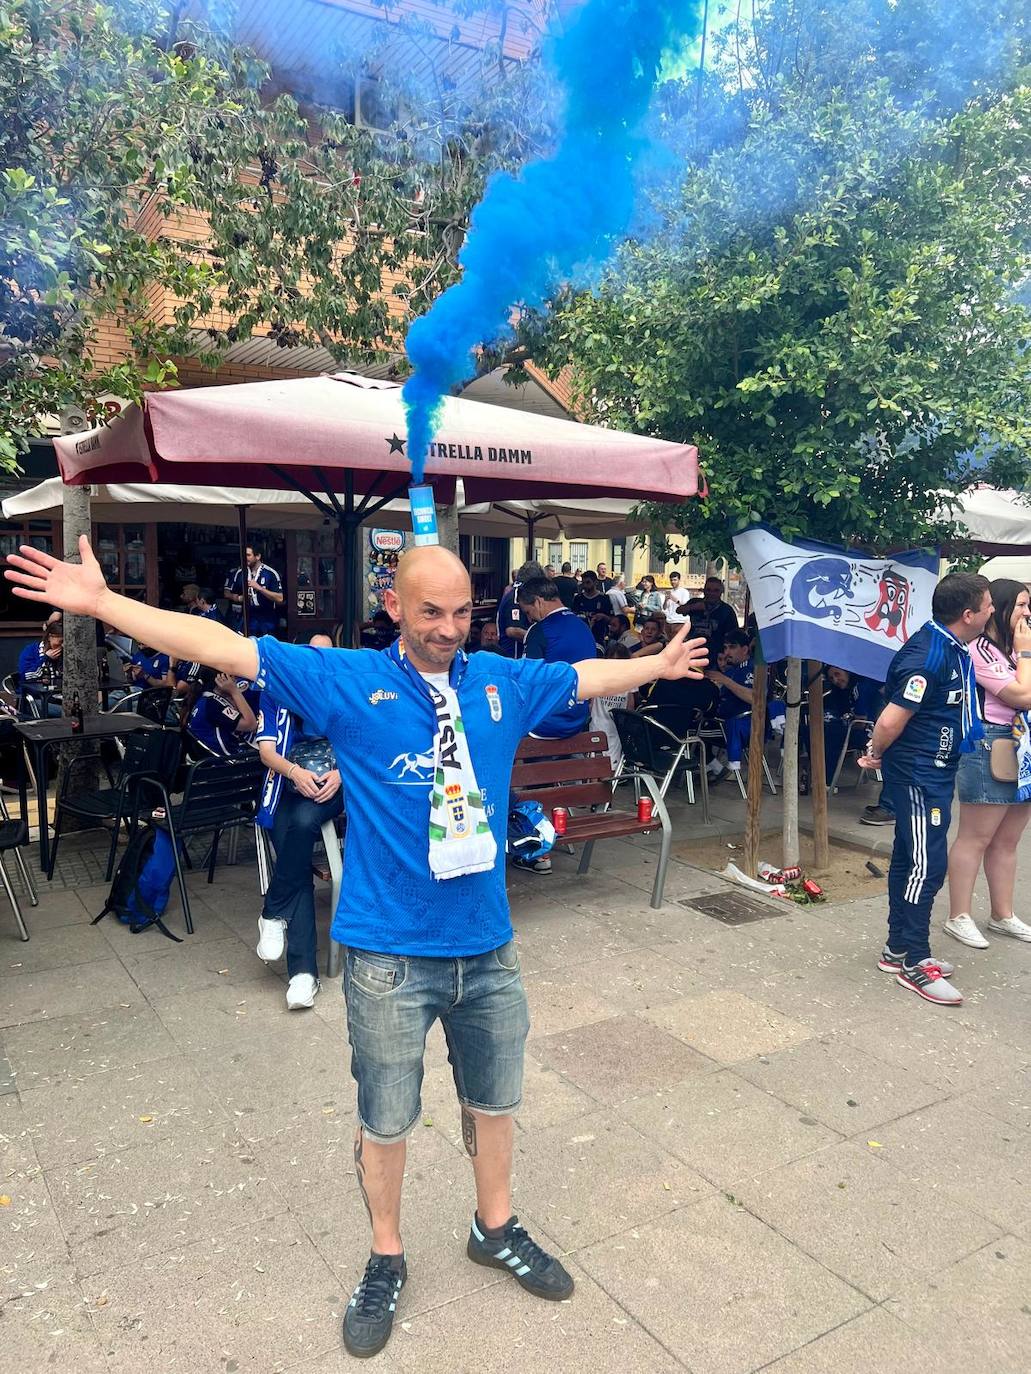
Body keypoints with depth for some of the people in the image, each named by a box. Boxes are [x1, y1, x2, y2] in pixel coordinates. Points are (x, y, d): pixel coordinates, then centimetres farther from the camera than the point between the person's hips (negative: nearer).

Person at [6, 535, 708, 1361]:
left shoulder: (506, 683, 0)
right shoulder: (347, 682, -8)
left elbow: (591, 676, 17)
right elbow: (225, 648, -9)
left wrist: (661, 664, 28)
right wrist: (100, 602, -10)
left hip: (487, 945, 3)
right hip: (390, 955, -3)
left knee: (494, 1100, 22)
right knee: (385, 1120, 15)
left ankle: (496, 1231, 49)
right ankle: (386, 1261, 42)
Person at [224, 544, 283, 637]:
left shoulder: (271, 573, -6)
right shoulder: (239, 573, 4)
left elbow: (280, 599, -12)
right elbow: (227, 593, 15)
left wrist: (259, 587, -19)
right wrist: (239, 598, -6)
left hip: (266, 622, -2)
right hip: (245, 620, 3)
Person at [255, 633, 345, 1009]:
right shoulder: (275, 693, 13)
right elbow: (267, 750, 3)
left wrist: (340, 774, -15)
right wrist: (296, 772, -17)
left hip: (335, 785, 0)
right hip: (291, 786, 1)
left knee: (303, 820, -35)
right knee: (298, 870, -23)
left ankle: (273, 914, -16)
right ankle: (303, 970, -23)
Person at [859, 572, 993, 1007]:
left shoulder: (952, 649, 7)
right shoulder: (927, 656, -24)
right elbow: (891, 720, -24)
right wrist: (875, 754, -8)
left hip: (933, 774, 10)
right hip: (917, 775, -10)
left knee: (910, 860, 15)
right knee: (926, 865, -5)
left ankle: (898, 949, 26)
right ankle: (913, 963, 6)